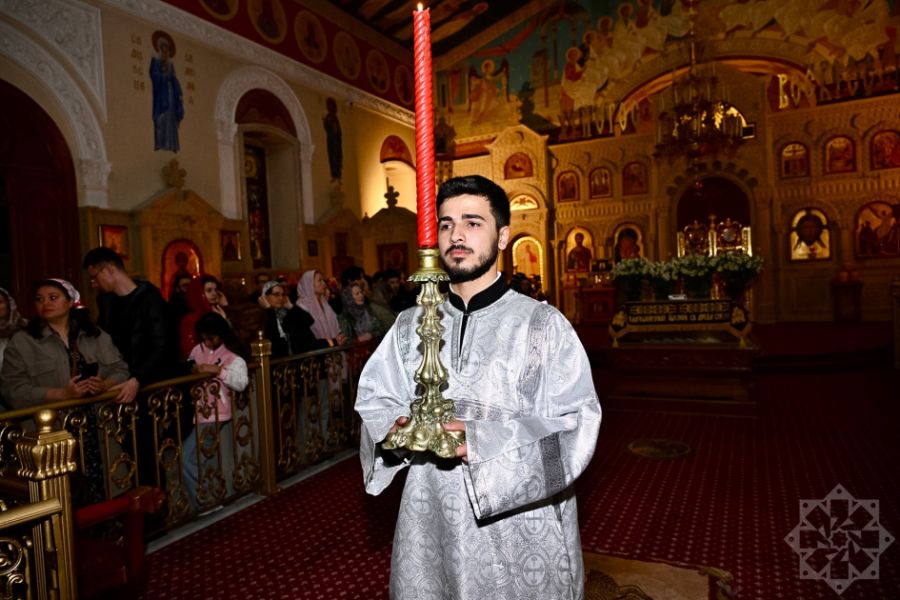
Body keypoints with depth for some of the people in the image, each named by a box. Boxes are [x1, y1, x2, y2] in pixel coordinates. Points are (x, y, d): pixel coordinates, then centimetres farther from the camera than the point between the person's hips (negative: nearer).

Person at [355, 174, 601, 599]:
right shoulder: (410, 325, 5)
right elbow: (372, 398, 10)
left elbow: (576, 424, -13)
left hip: (520, 529, -3)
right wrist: (394, 428, -12)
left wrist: (484, 441, -24)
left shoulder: (543, 324, -9)